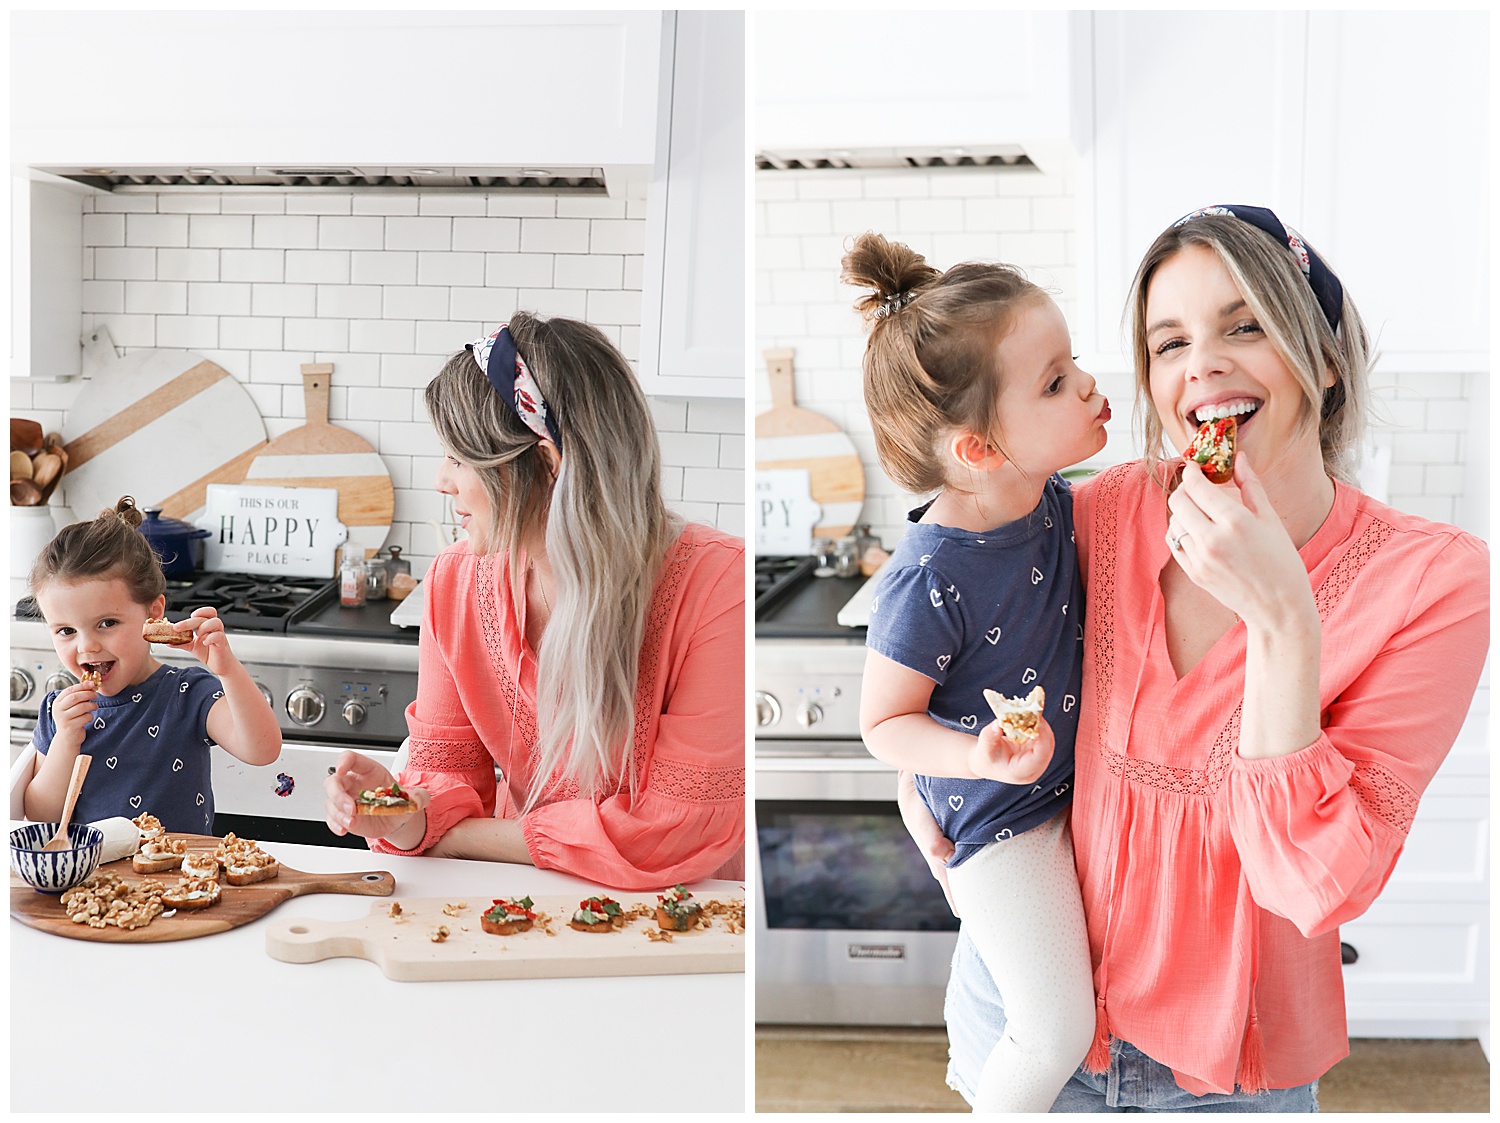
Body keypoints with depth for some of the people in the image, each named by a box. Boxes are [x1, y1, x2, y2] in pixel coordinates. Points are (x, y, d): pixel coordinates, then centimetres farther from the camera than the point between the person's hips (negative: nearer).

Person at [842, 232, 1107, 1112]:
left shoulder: (1055, 502, -9)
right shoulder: (930, 579, -31)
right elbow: (884, 722, -20)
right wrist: (976, 758, -35)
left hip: (1074, 784, 7)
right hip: (999, 822, -7)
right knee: (1057, 1033, -2)